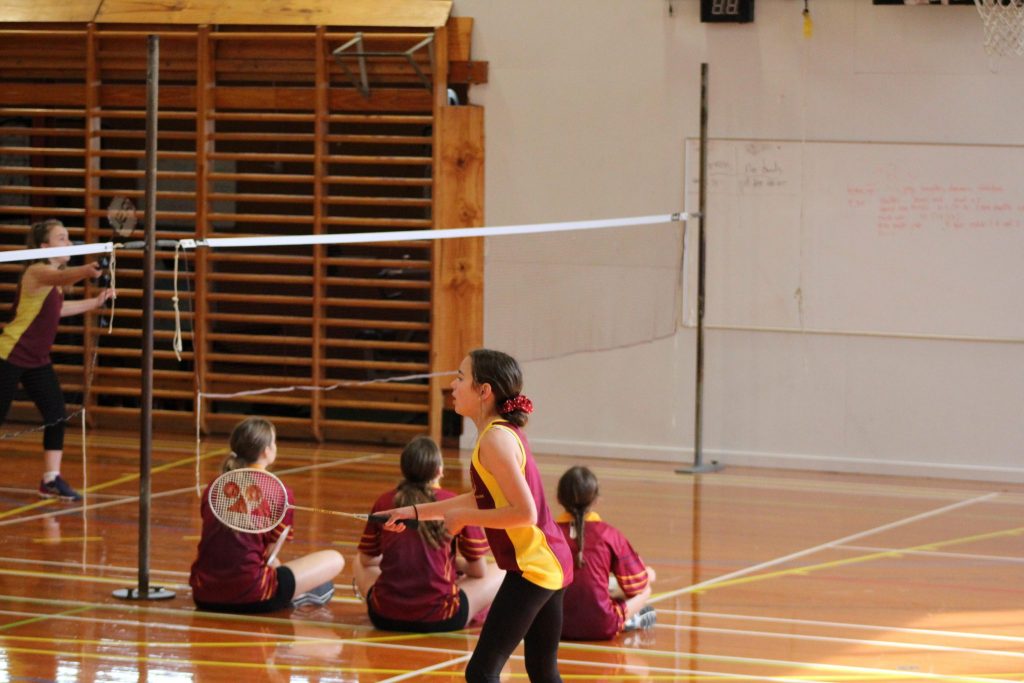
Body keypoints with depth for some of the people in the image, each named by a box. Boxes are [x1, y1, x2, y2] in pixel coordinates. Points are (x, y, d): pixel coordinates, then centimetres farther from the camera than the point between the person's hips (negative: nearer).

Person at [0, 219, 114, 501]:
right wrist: (87, 270, -65)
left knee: (56, 415, -2)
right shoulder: (37, 272, -20)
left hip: (37, 360, 8)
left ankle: (51, 479, 1)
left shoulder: (54, 274, 6)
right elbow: (62, 277, -45)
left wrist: (95, 302, 19)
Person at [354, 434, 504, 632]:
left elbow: (366, 559, 16)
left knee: (360, 564, 32)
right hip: (439, 619, -1)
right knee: (500, 572, 18)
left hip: (385, 617, 1)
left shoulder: (384, 502, 3)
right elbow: (479, 571, 3)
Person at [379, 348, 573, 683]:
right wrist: (416, 511, 21)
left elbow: (525, 513, -22)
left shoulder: (496, 439, -17)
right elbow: (483, 499, 22)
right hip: (552, 563, 10)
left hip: (532, 566, -10)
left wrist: (463, 517, -13)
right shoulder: (506, 431, 11)